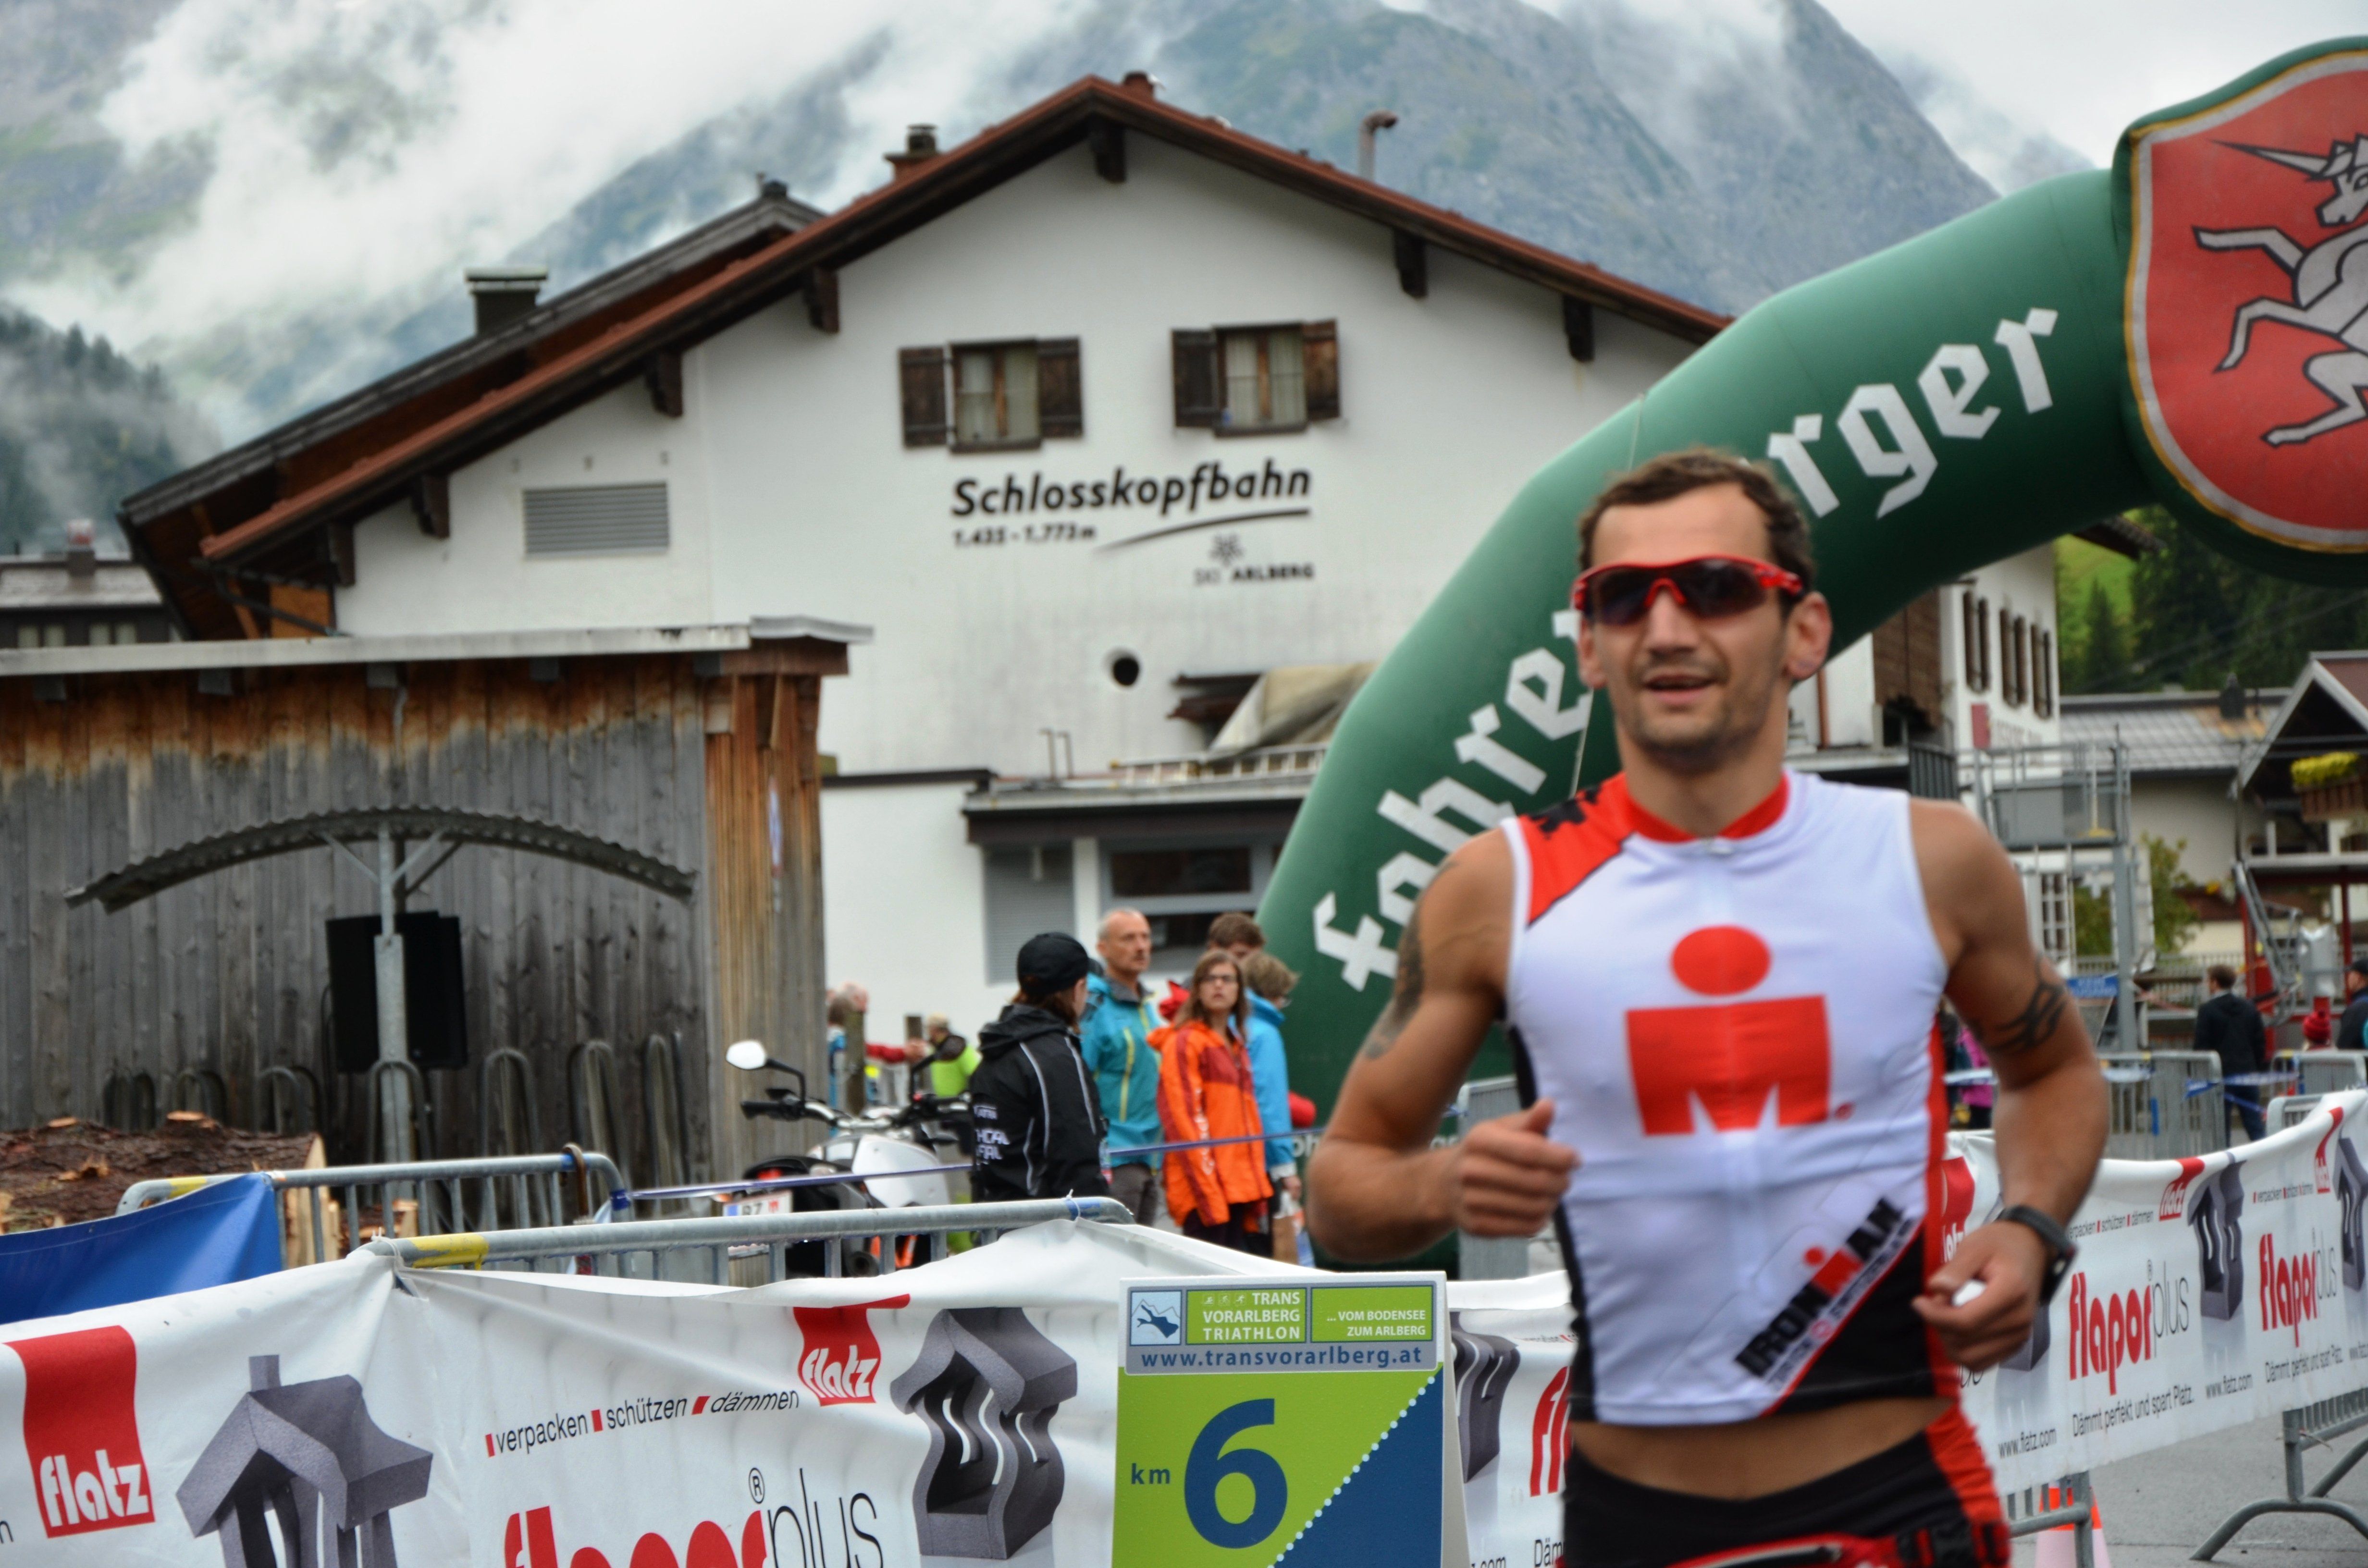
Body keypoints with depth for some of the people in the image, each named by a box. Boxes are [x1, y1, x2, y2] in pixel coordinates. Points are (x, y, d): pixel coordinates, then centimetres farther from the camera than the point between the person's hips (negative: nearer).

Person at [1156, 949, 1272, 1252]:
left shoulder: (1237, 1048, 21)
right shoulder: (1184, 1043, -4)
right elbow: (1181, 1119, -11)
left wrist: (1258, 1193, 16)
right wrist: (1209, 1194, -18)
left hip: (1241, 1190, 8)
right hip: (1206, 1193, -8)